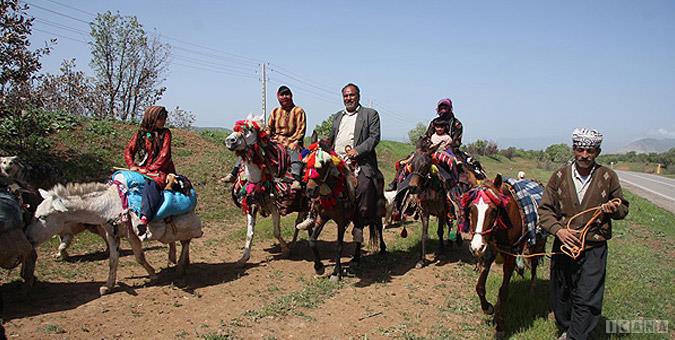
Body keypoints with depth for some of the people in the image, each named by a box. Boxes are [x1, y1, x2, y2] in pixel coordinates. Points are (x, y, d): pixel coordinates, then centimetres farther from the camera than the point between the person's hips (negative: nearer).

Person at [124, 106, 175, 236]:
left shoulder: (165, 133, 2)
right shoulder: (140, 133, 12)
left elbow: (164, 155, -7)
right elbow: (128, 150, 11)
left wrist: (149, 169, -14)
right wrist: (131, 165, -8)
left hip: (159, 170, -5)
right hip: (140, 169, 5)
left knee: (151, 183, -36)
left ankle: (144, 218, -53)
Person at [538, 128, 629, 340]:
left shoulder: (608, 177, -1)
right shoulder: (559, 176, 0)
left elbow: (623, 207, 11)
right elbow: (545, 209, 0)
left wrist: (614, 209, -13)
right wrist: (558, 229, -17)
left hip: (593, 250, -2)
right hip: (563, 246, 2)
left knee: (586, 299, -4)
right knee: (561, 295, 15)